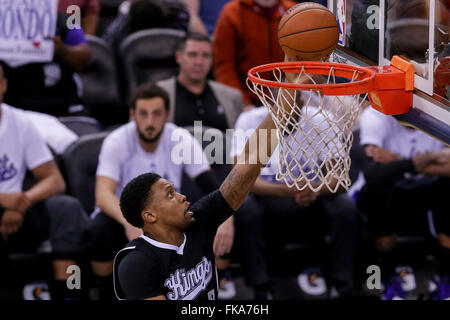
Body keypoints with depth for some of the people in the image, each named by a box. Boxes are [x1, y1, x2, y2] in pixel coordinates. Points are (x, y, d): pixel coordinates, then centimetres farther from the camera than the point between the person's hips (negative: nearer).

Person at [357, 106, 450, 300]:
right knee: (379, 191, -34)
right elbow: (372, 173, -42)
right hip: (389, 194, -1)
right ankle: (391, 277, -11)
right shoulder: (375, 116, -27)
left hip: (427, 192, 2)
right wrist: (426, 159, -42)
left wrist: (397, 161, -38)